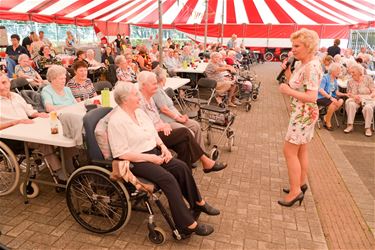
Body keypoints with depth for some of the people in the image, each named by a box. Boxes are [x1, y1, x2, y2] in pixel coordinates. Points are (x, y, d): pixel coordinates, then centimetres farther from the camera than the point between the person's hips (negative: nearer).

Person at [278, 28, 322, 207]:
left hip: (304, 114, -10)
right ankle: (301, 183, 34)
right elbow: (295, 84, 8)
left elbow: (311, 97, -27)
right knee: (301, 151, 19)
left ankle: (295, 191, 9)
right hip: (301, 113, 10)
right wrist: (287, 70, -1)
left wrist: (288, 91, -22)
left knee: (289, 151, -3)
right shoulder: (303, 64, 8)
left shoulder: (311, 67, -22)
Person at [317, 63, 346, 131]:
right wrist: (330, 97, -29)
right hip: (321, 97, -7)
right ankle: (327, 123, -12)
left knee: (341, 101, -17)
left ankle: (326, 117, -6)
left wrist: (345, 94, -7)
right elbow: (320, 90, -23)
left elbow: (336, 92, 10)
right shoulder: (325, 77, -11)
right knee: (333, 103, -30)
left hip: (330, 97, 7)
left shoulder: (335, 80, 11)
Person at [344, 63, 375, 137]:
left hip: (368, 99, -2)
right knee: (350, 104, -33)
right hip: (355, 100, 2)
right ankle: (350, 125, -29)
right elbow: (348, 93, 7)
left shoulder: (368, 78, 1)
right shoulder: (350, 81, 8)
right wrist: (354, 96, -16)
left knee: (367, 107, -35)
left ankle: (368, 128, -23)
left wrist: (366, 97, -21)